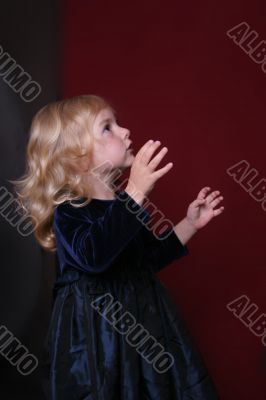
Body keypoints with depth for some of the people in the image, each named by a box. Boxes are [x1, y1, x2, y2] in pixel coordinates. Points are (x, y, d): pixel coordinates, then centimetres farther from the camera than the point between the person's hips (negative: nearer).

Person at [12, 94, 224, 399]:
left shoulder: (126, 198, 5)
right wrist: (136, 193, -41)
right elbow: (94, 256, -39)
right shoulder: (68, 211, -17)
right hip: (94, 331, -7)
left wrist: (189, 224, 7)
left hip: (142, 318, 7)